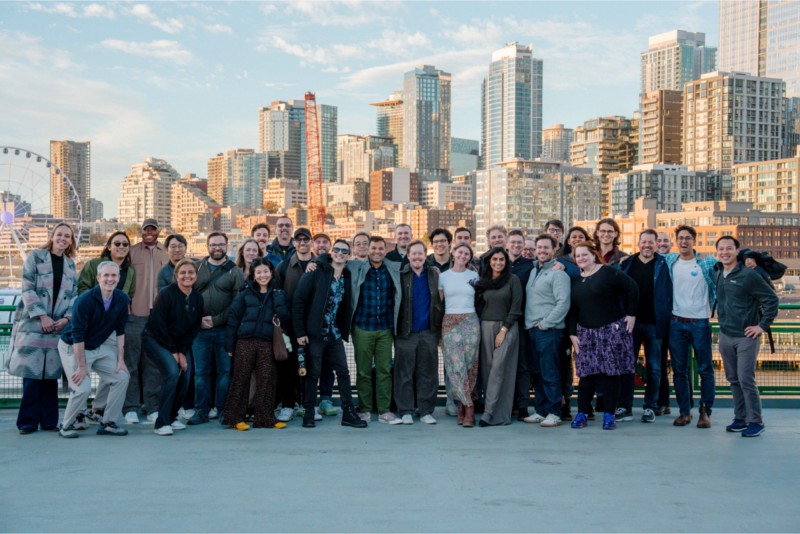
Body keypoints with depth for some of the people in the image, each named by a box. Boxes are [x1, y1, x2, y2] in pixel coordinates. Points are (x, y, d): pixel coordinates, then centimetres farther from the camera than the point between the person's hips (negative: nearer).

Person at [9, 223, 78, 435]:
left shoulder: (71, 265, 14)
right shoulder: (35, 256, 1)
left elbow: (74, 295, 11)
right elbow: (27, 289, -6)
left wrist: (67, 317, -6)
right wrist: (42, 316, -13)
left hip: (59, 327, 3)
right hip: (32, 324, -3)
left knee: (51, 374, 4)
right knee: (32, 373, -4)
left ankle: (49, 421, 11)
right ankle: (28, 421, 5)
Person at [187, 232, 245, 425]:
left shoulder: (234, 271, 3)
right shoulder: (197, 268, 10)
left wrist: (217, 319, -12)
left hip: (224, 329, -2)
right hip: (200, 329, 2)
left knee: (225, 371, 3)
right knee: (201, 372, 6)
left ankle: (223, 411, 13)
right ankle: (201, 411, 14)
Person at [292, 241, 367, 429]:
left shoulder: (346, 278, 8)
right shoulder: (316, 272, -9)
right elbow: (298, 300, -11)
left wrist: (344, 332, 8)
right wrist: (300, 331, -14)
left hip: (334, 334, 5)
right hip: (314, 333, -5)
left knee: (343, 372, 5)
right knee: (313, 373, 2)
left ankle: (348, 413, 12)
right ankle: (309, 414, 13)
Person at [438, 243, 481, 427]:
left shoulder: (474, 276, 9)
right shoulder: (443, 276, 7)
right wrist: (437, 327, 2)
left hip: (471, 322, 1)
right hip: (450, 323, -1)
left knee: (470, 365, -3)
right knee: (456, 366, -8)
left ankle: (462, 406, 5)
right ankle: (468, 407, -1)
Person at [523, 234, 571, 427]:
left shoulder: (558, 273, -8)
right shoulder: (534, 271, 17)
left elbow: (563, 304, -16)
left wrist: (544, 323, -15)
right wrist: (529, 324, 12)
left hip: (549, 331, -8)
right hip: (532, 330, 8)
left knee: (550, 373, -4)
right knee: (537, 373, 12)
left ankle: (554, 413, 2)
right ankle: (540, 410, 19)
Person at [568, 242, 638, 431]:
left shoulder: (608, 272, -6)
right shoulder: (575, 280, 11)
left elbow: (632, 288, -6)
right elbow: (572, 309, 12)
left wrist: (631, 314, -6)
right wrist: (572, 333, 5)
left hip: (611, 330, -4)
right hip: (586, 333, 4)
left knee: (611, 372, -1)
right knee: (586, 373, 1)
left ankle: (609, 415, 6)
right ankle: (582, 413, 9)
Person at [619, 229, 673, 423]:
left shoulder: (663, 265, 1)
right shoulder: (627, 263, 6)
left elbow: (668, 293, -1)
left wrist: (666, 319, -9)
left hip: (654, 323, -1)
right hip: (631, 321, 2)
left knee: (654, 367, 6)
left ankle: (650, 407, 16)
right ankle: (625, 407, 12)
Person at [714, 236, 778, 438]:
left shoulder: (749, 275, -11)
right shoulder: (717, 275, 7)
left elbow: (771, 299, -10)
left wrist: (763, 325, -11)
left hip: (746, 337, -6)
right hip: (725, 336, 6)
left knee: (746, 380, -7)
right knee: (733, 379, 11)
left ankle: (756, 421, 4)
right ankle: (740, 418, 21)